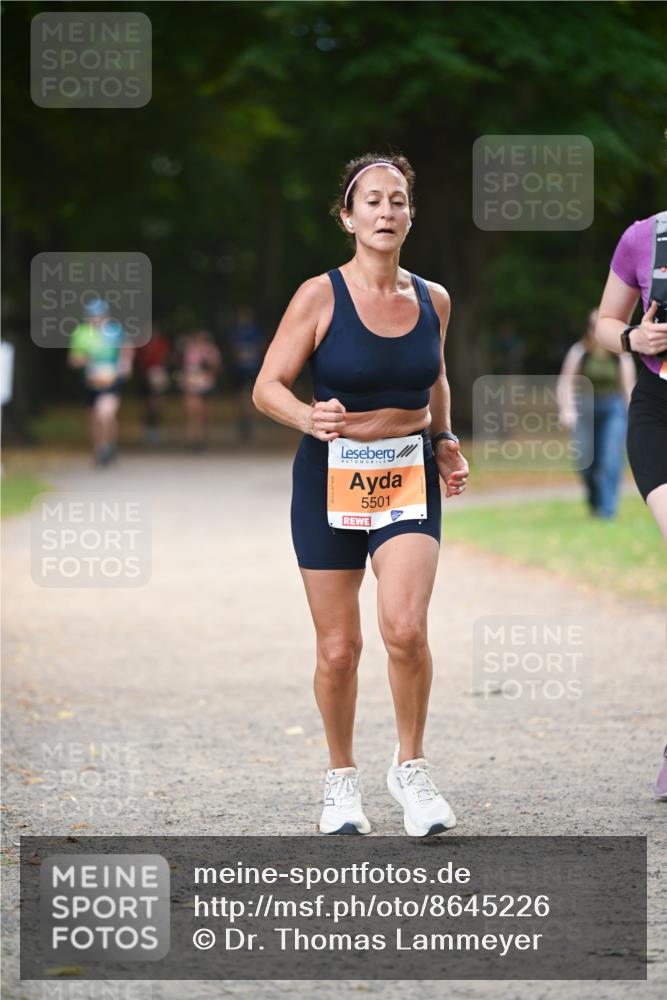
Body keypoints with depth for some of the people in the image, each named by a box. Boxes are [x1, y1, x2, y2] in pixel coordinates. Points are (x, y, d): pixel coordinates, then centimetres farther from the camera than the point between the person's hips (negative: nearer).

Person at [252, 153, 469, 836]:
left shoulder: (432, 300, 4)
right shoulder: (320, 297, -8)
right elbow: (268, 387, -8)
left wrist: (444, 440, 11)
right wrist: (310, 418, -27)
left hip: (409, 479, 2)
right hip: (331, 478, -2)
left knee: (405, 627, -18)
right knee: (338, 648, 2)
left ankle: (410, 768, 1)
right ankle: (341, 778, 23)